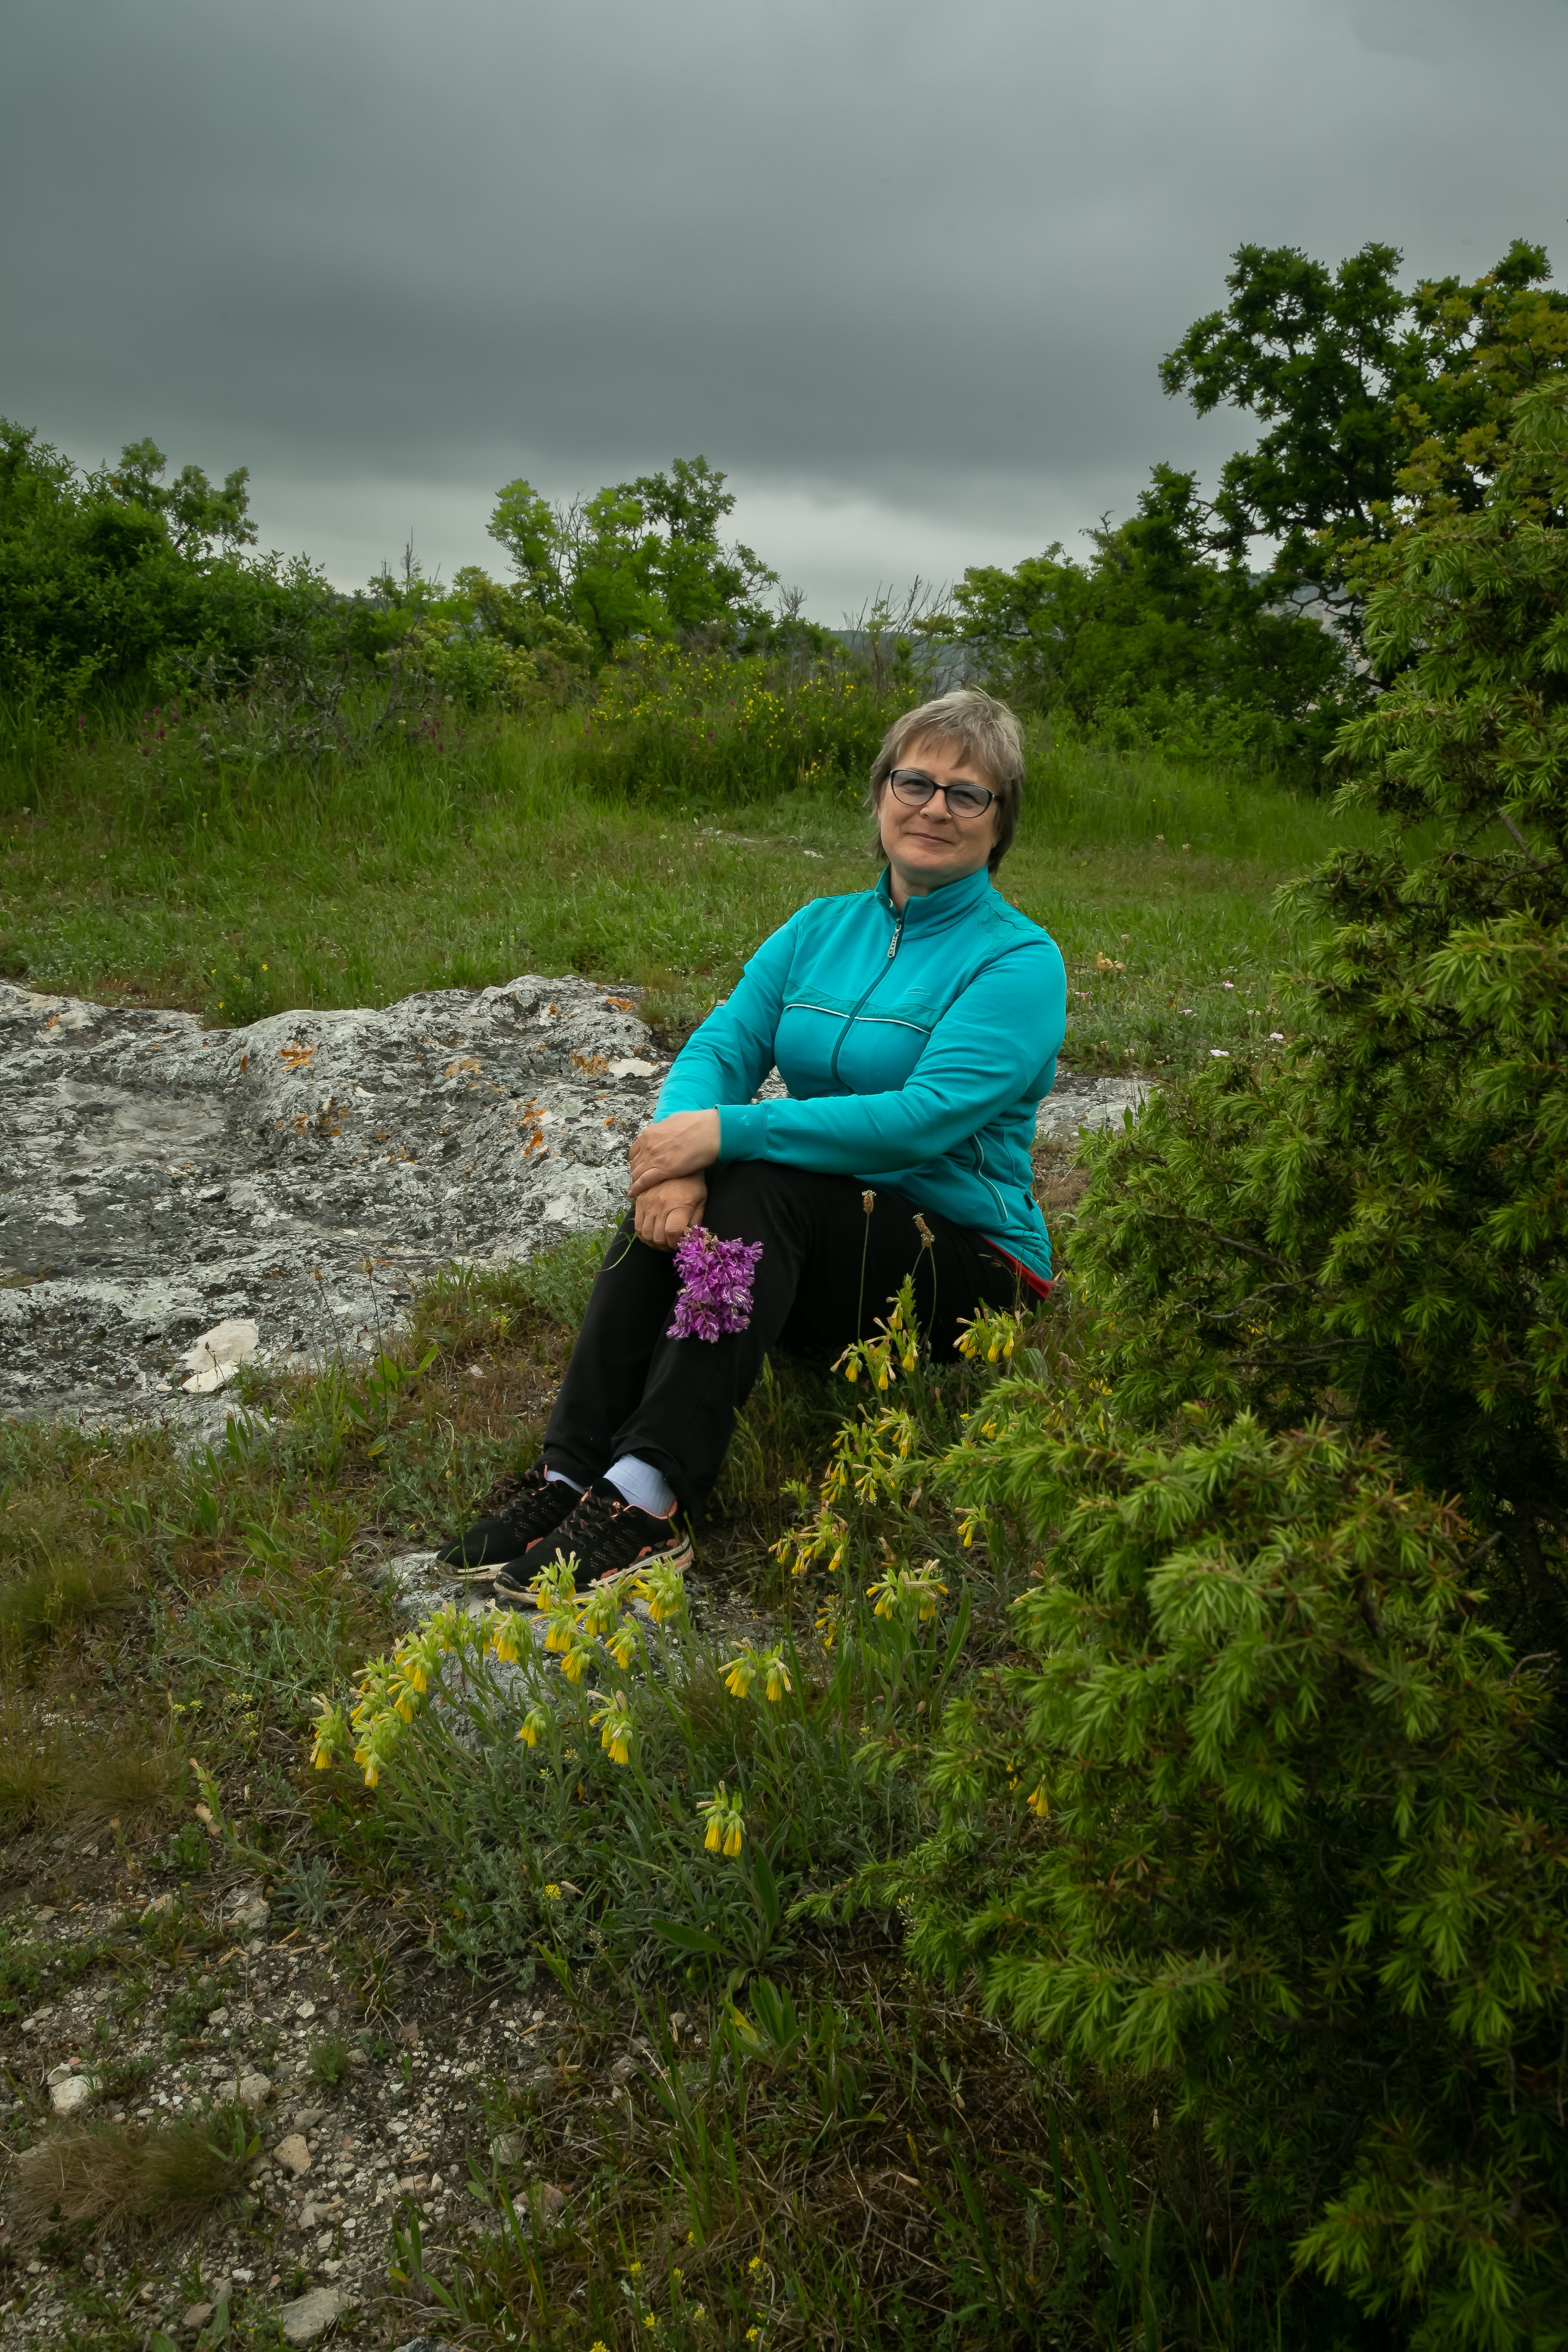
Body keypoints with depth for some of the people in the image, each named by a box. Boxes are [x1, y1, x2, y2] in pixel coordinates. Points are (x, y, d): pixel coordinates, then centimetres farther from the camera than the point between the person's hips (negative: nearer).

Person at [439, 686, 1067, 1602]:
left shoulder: (1020, 960, -10)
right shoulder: (822, 927, 9)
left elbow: (922, 1120, -24)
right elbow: (720, 1046, -3)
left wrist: (726, 1133, -29)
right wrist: (681, 1150, -27)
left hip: (964, 1265, -5)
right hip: (814, 1250, 5)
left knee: (760, 1181, -31)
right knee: (676, 1194, -24)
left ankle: (648, 1501, -35)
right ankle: (571, 1473, -26)